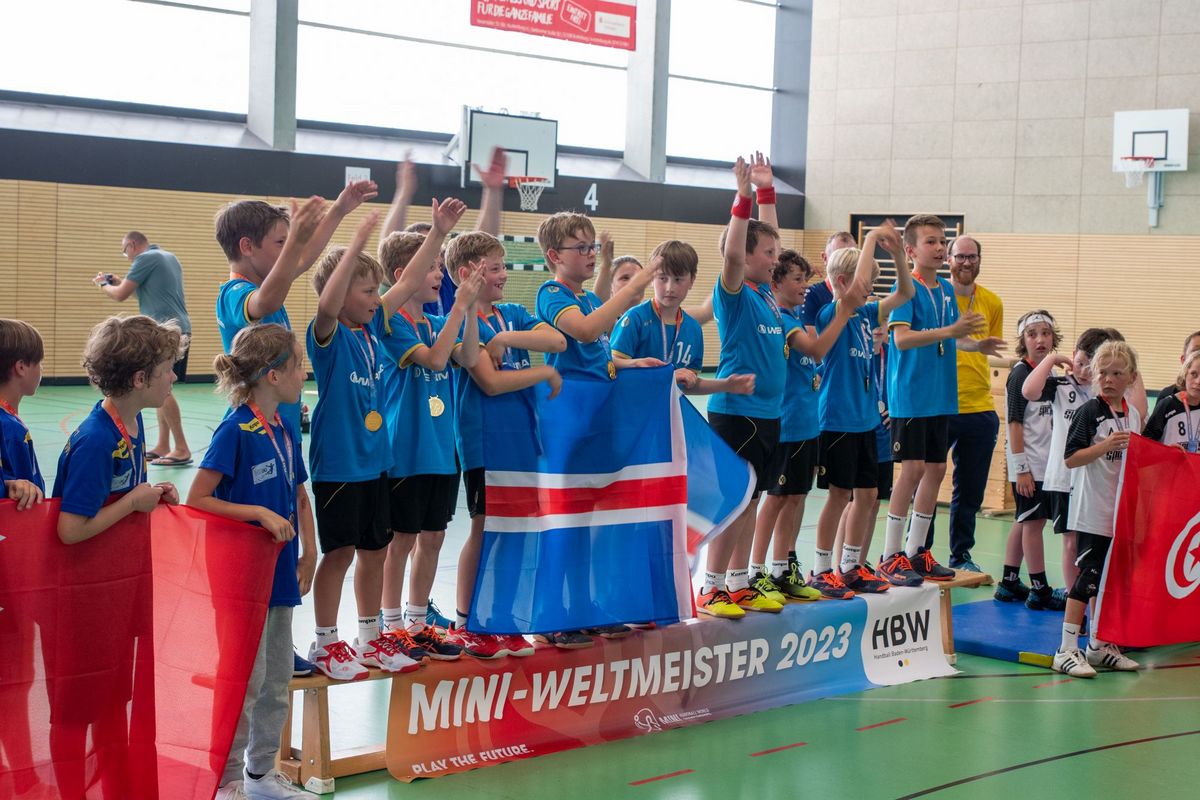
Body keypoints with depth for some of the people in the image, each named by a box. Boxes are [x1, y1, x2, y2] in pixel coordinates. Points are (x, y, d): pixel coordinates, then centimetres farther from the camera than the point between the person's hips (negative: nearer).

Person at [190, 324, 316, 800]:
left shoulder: (286, 429, 7)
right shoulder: (235, 431, -16)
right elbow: (197, 500, -19)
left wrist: (309, 553, 11)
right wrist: (261, 514, -23)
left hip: (279, 573, 8)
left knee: (277, 679, 15)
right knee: (247, 678, -2)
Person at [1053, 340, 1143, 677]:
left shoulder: (1132, 414, 10)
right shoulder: (1090, 412, -10)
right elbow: (1071, 458, -15)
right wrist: (1105, 446, -25)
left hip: (1122, 510, 7)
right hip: (1093, 510, -7)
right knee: (1088, 578, -7)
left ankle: (1098, 645, 23)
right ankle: (1067, 649, -3)